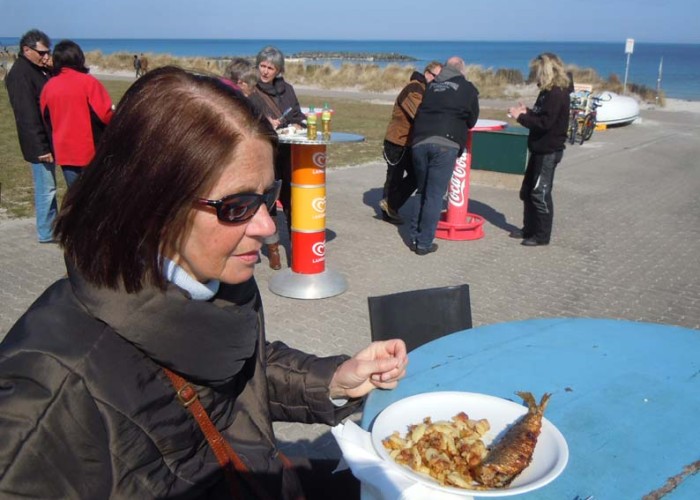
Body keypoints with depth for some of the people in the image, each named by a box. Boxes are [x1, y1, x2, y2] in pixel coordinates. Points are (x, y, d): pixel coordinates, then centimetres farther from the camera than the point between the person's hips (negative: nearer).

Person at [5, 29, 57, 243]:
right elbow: (27, 116, -21)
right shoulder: (20, 74, -16)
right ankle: (46, 233, 7)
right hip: (39, 144, -9)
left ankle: (53, 226, 27)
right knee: (46, 188, -3)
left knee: (48, 186, 16)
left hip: (49, 140, 9)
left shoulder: (40, 70, 12)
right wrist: (41, 148, -23)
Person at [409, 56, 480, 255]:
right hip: (445, 144, -4)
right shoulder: (467, 88, 10)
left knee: (423, 193, 17)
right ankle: (424, 243, 1)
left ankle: (415, 237, 17)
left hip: (419, 142, 4)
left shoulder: (431, 86, 19)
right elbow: (472, 121, 17)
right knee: (434, 195, -1)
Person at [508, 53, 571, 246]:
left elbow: (544, 122, -24)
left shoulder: (557, 93, -18)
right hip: (540, 149, 10)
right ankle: (529, 228, 28)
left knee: (540, 193, -4)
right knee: (527, 191, 16)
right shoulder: (548, 91, 12)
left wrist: (520, 117, -17)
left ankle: (542, 235, 6)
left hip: (549, 151, -10)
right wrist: (527, 111, 2)